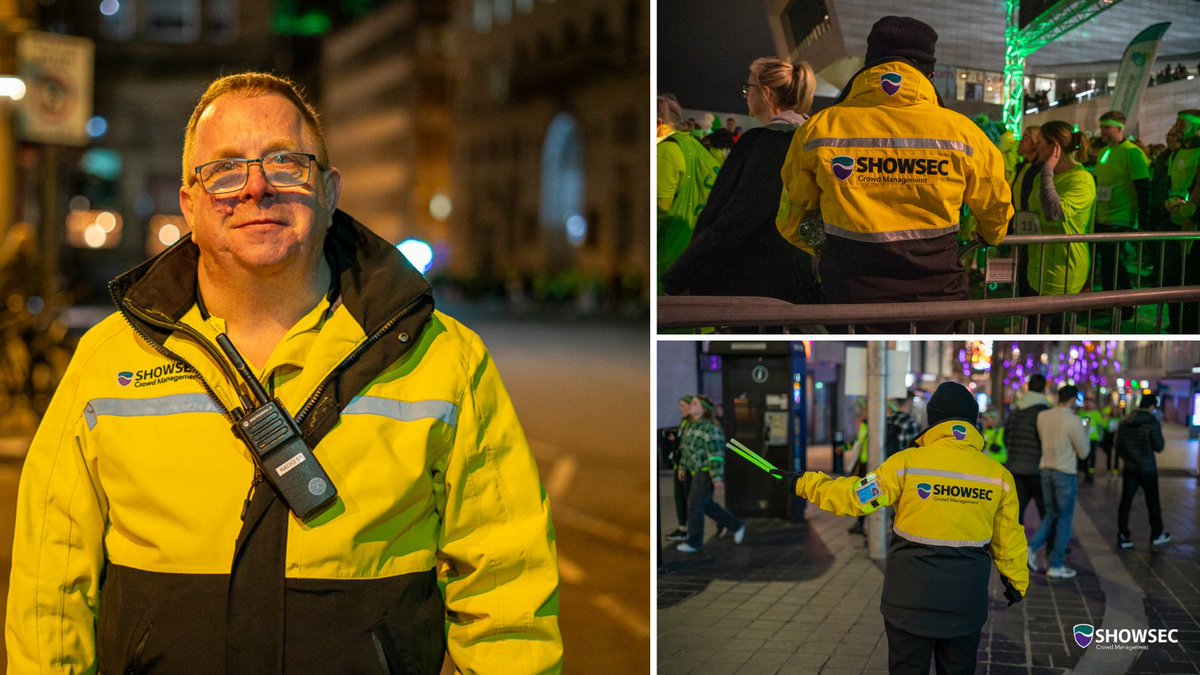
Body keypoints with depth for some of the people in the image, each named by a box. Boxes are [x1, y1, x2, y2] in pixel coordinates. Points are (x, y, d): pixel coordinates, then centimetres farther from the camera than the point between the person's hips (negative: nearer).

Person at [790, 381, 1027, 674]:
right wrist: (1016, 580, 23)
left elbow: (855, 497, -8)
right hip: (966, 601, 2)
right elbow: (1008, 537, 6)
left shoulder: (907, 463, -11)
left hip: (912, 597, -2)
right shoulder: (998, 475, -3)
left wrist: (806, 484, 6)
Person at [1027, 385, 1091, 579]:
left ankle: (1031, 547, -1)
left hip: (1046, 470, 6)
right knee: (1064, 519, 5)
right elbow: (1083, 452, -7)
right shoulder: (1074, 421, -15)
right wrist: (1084, 435, 11)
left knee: (1051, 515, 19)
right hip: (1065, 473, -6)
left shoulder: (1042, 416, 2)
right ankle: (1056, 566, 9)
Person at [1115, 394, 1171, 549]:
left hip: (1129, 468, 4)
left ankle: (1123, 536, 5)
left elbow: (1118, 445, 7)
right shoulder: (1152, 422, -14)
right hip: (1147, 469, -4)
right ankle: (1157, 535, 21)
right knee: (1153, 503, 10)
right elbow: (1159, 447, -10)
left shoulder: (1124, 422, 1)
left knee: (1125, 502, 5)